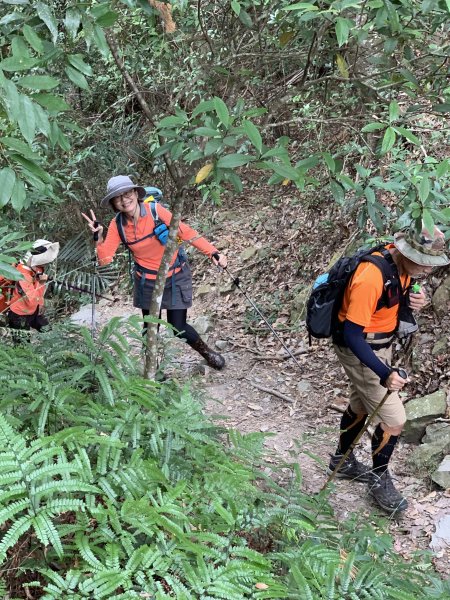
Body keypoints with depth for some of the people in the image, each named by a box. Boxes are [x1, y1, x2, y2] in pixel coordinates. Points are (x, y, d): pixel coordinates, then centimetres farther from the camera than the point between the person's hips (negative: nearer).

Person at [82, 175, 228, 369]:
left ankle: (207, 352, 28)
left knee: (179, 328, -2)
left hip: (175, 277, -3)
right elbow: (105, 259, -9)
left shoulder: (155, 211, -19)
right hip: (147, 282, 3)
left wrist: (213, 252, -21)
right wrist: (99, 237, -26)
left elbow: (185, 232, -16)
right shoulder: (117, 225, -10)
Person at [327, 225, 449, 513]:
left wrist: (411, 300, -14)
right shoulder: (371, 277, -34)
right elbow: (352, 334, -31)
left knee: (362, 405, 25)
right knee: (394, 420, -3)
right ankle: (379, 478, 21)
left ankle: (343, 460, 47)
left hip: (381, 344, 9)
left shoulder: (402, 262, -8)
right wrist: (384, 374, -37)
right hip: (359, 350, -9)